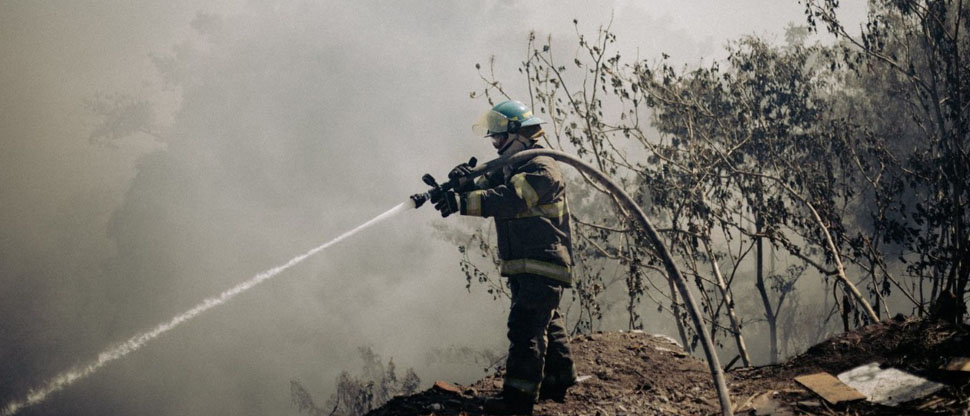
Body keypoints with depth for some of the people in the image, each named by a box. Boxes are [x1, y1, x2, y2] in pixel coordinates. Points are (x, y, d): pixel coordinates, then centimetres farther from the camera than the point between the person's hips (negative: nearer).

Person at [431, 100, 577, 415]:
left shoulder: (542, 169, -15)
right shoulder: (507, 169, 17)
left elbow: (509, 200, -31)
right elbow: (486, 189, 6)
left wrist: (462, 202, -40)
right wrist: (465, 182, -18)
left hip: (544, 266, -10)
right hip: (522, 267, 10)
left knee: (526, 325, -14)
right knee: (547, 324, 19)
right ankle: (559, 380, 30)